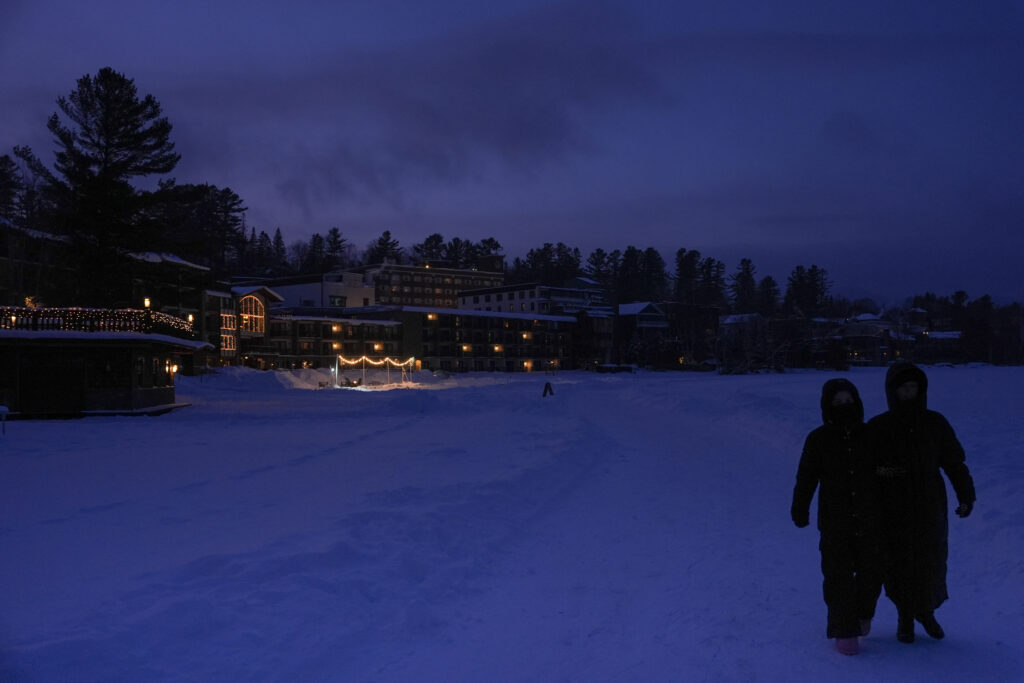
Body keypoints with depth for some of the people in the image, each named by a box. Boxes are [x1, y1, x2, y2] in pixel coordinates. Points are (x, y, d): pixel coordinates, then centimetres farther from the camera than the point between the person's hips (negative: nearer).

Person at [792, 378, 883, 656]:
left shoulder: (869, 436, -1)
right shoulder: (818, 440, -6)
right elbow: (806, 477, -2)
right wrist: (800, 510, -4)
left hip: (869, 521, 2)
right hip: (834, 523, -2)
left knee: (871, 573, 11)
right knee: (839, 578, 0)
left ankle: (862, 614, 39)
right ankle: (844, 631, 13)